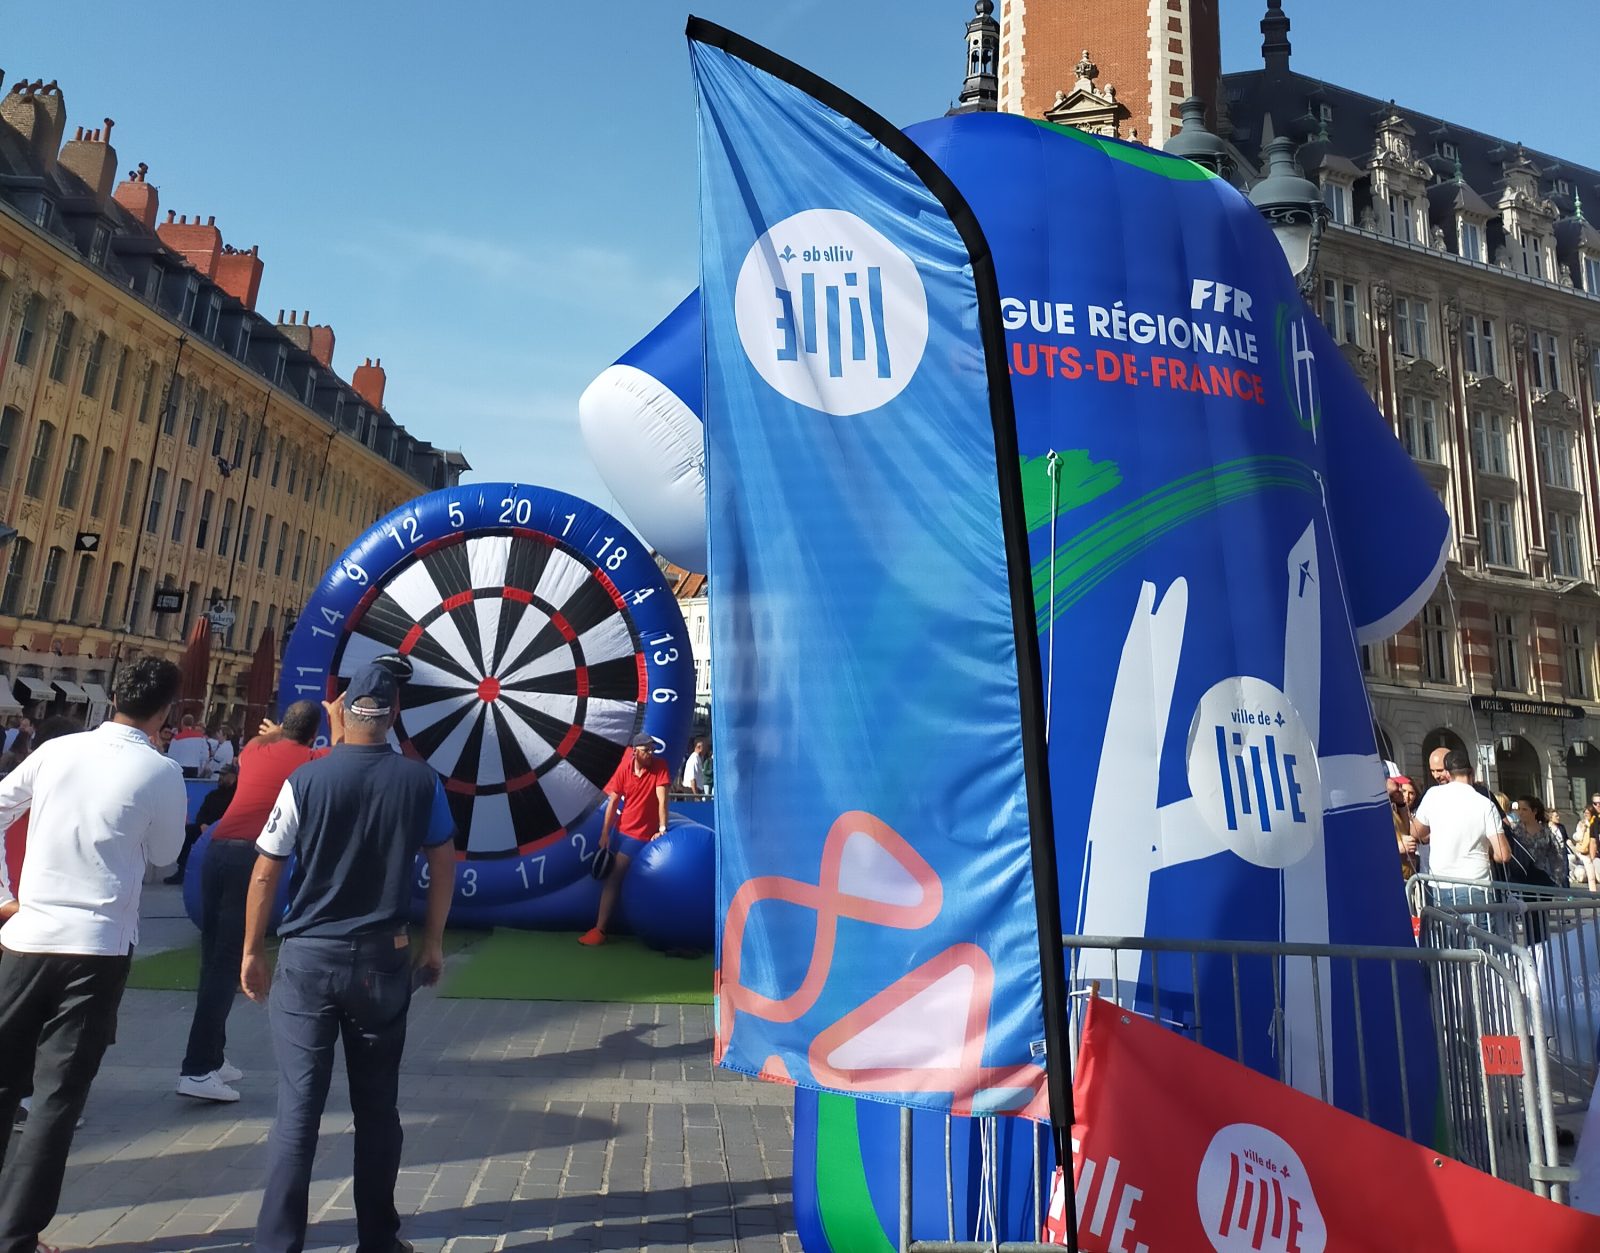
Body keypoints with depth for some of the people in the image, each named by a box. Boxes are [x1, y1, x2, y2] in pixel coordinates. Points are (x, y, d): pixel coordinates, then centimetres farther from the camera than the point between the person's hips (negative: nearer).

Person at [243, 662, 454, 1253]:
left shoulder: (306, 779, -8)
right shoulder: (420, 780, -4)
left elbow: (265, 874, -3)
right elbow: (443, 865, 2)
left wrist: (253, 950, 9)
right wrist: (432, 943, 12)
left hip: (308, 959, -1)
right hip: (381, 960, 1)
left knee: (298, 1108, 6)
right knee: (377, 1107, 13)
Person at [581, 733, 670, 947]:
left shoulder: (660, 766, -14)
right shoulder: (625, 767, -7)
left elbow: (662, 799, -20)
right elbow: (613, 801, -5)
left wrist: (662, 829, -26)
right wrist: (605, 834, -6)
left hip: (642, 833, -5)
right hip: (622, 829, 5)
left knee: (614, 876, -10)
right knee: (613, 876, 19)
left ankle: (600, 929, -7)